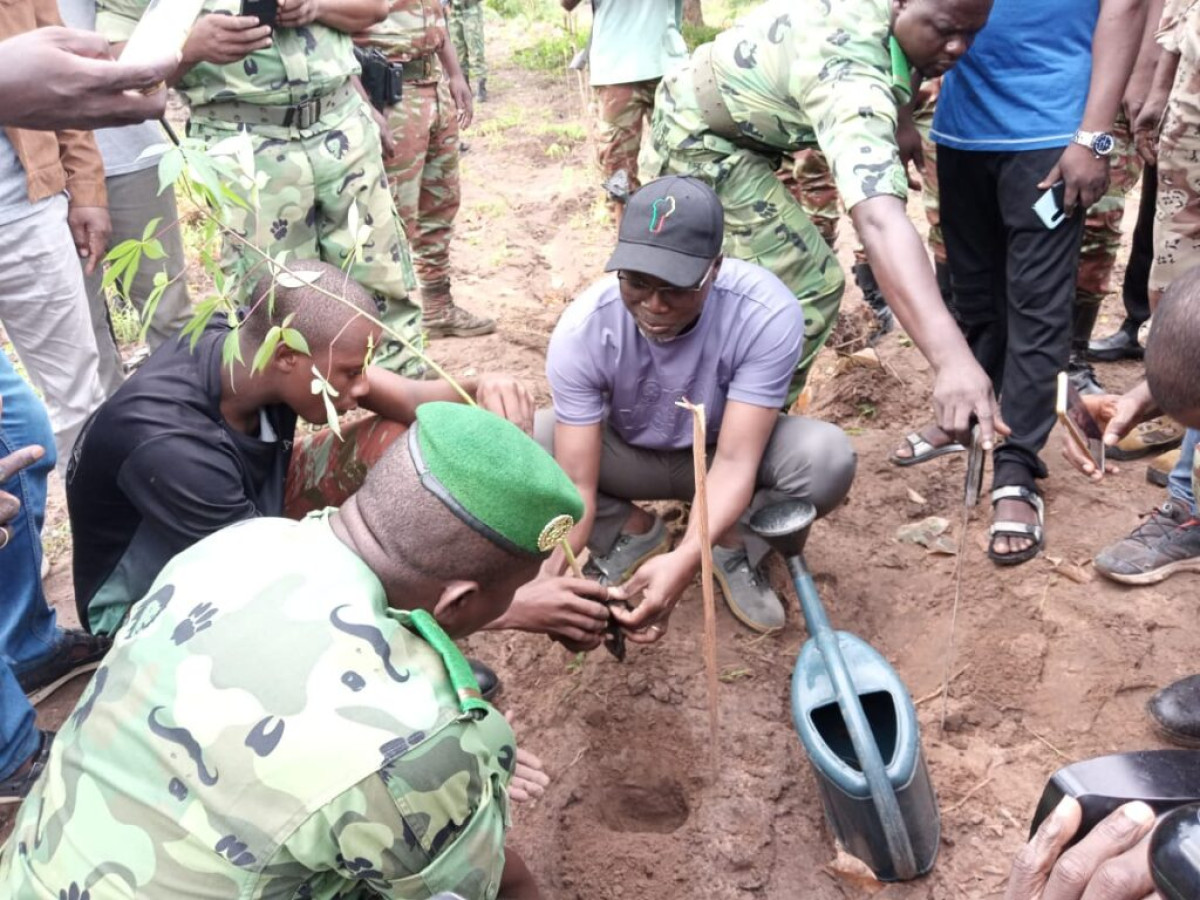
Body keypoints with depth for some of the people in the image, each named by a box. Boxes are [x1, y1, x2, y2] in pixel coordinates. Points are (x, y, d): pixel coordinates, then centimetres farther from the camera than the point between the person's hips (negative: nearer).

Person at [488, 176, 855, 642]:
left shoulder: (767, 313, -33)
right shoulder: (583, 329, -30)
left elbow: (735, 462, -36)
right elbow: (575, 485, -31)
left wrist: (684, 562, -53)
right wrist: (548, 581, -51)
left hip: (722, 451, -1)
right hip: (626, 454, 1)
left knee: (827, 456, -33)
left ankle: (734, 545, -2)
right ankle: (634, 533, 0)